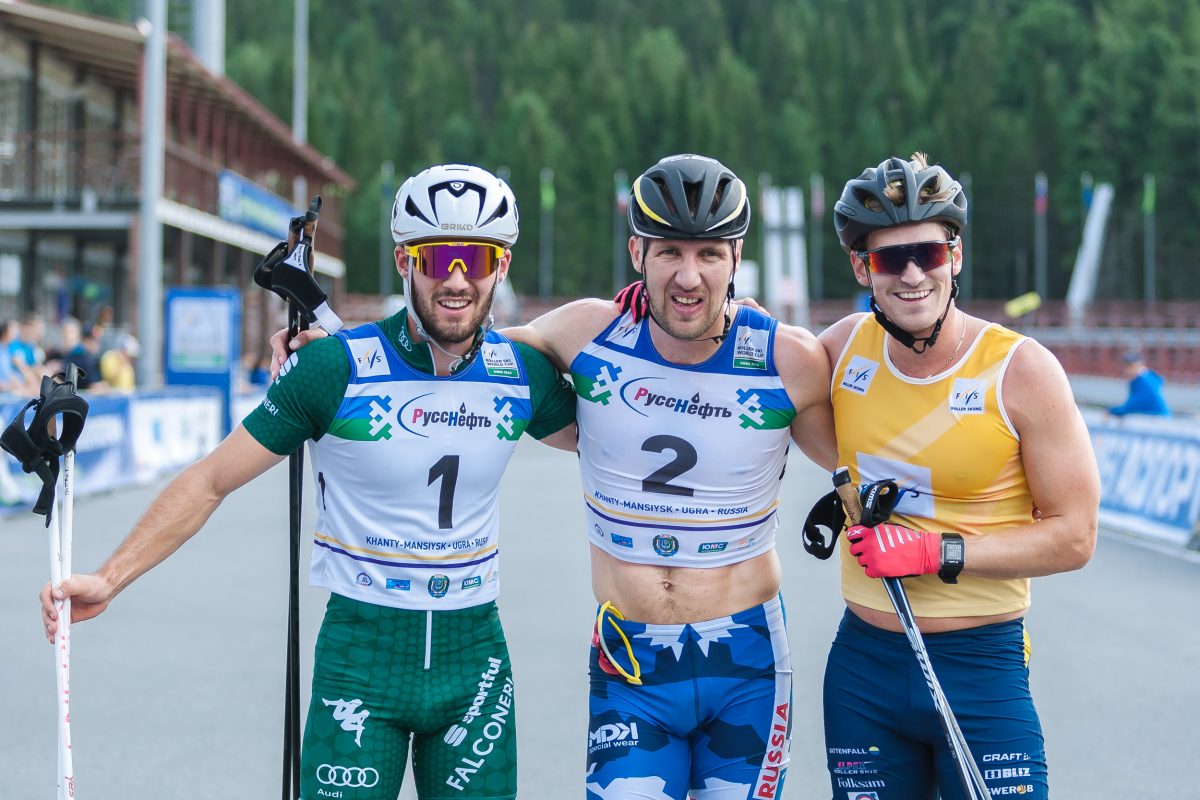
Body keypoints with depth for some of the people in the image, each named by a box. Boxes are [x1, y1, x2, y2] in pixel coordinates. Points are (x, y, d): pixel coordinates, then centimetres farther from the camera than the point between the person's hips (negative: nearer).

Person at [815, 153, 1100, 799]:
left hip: (981, 668, -4)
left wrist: (937, 552, -17)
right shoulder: (846, 345, 1)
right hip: (862, 660, 4)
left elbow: (1073, 535, -9)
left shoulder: (1021, 370, -11)